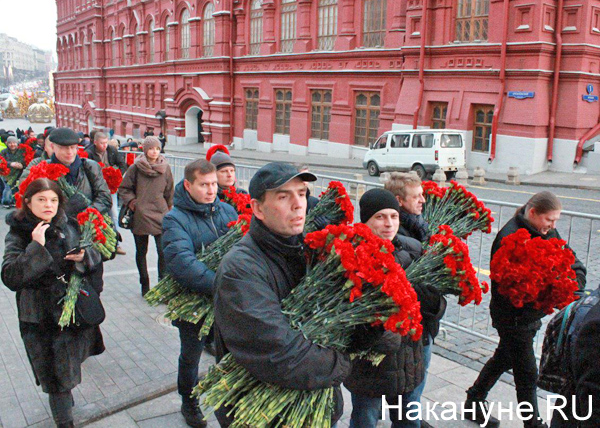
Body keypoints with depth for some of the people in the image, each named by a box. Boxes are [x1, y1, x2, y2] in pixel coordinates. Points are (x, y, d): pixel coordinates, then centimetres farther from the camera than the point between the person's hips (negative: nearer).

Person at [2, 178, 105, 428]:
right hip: (41, 317, -3)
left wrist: (84, 256, -15)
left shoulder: (69, 226, 2)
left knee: (70, 360, 16)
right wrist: (36, 247, -27)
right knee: (56, 375, 4)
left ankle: (64, 398, 46)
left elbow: (96, 258, 7)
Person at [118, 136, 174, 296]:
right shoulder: (136, 168, -2)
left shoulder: (165, 168, 3)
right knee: (141, 252, 11)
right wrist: (131, 201, -9)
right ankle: (144, 284, 26)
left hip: (160, 214, 0)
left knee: (163, 251, -9)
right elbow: (123, 188, 6)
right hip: (140, 215, 0)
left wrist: (169, 209, 14)